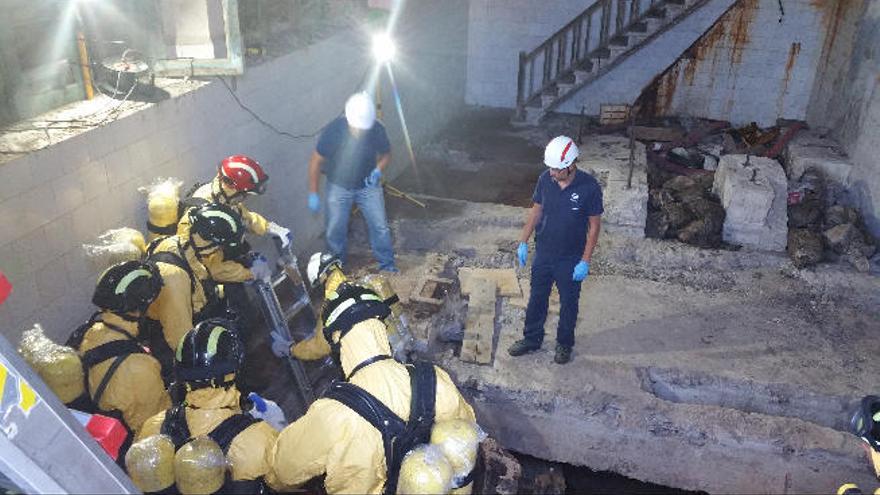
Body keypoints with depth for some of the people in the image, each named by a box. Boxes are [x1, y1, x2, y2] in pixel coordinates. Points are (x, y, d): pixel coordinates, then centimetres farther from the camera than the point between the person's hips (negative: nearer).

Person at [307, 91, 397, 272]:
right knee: (335, 231, 9)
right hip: (339, 187, -1)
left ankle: (387, 264, 22)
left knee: (380, 226, 1)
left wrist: (378, 170, -22)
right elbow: (316, 161, -14)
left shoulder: (377, 130, -21)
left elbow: (386, 155, -1)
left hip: (368, 185, 1)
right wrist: (313, 194, -12)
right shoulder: (333, 130, -25)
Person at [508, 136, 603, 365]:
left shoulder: (589, 187, -20)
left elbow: (594, 226, -13)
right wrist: (523, 243, 3)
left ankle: (564, 344, 37)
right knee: (537, 298, 18)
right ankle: (531, 339, 38)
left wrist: (585, 262, -14)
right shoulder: (545, 179, -10)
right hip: (543, 254, 3)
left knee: (568, 303, 16)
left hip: (571, 259, -3)